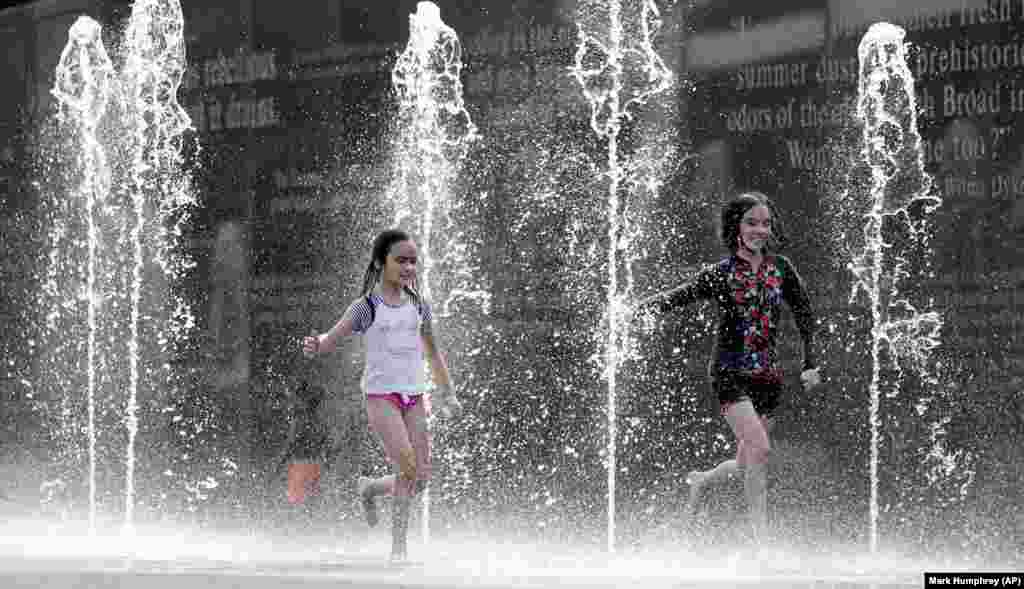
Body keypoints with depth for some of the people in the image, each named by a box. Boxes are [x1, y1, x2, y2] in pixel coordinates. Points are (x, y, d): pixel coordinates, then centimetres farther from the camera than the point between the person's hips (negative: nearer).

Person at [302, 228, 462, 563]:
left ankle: (369, 488, 29)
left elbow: (433, 352, 21)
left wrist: (447, 393, 22)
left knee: (420, 480, -1)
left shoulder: (419, 306, 9)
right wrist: (315, 346, -35)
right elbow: (332, 339, -12)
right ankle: (399, 544, -8)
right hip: (381, 395, -5)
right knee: (408, 466, -20)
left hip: (413, 396, 5)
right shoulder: (367, 307, -4)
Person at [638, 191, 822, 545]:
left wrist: (810, 364, 10)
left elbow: (804, 316, 14)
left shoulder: (781, 269, 5)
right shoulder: (721, 274, -5)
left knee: (746, 464, 8)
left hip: (767, 376, 5)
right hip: (730, 373, -5)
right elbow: (678, 297, -11)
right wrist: (644, 306, -32)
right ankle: (761, 535, -15)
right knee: (760, 449, -21)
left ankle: (700, 480, 40)